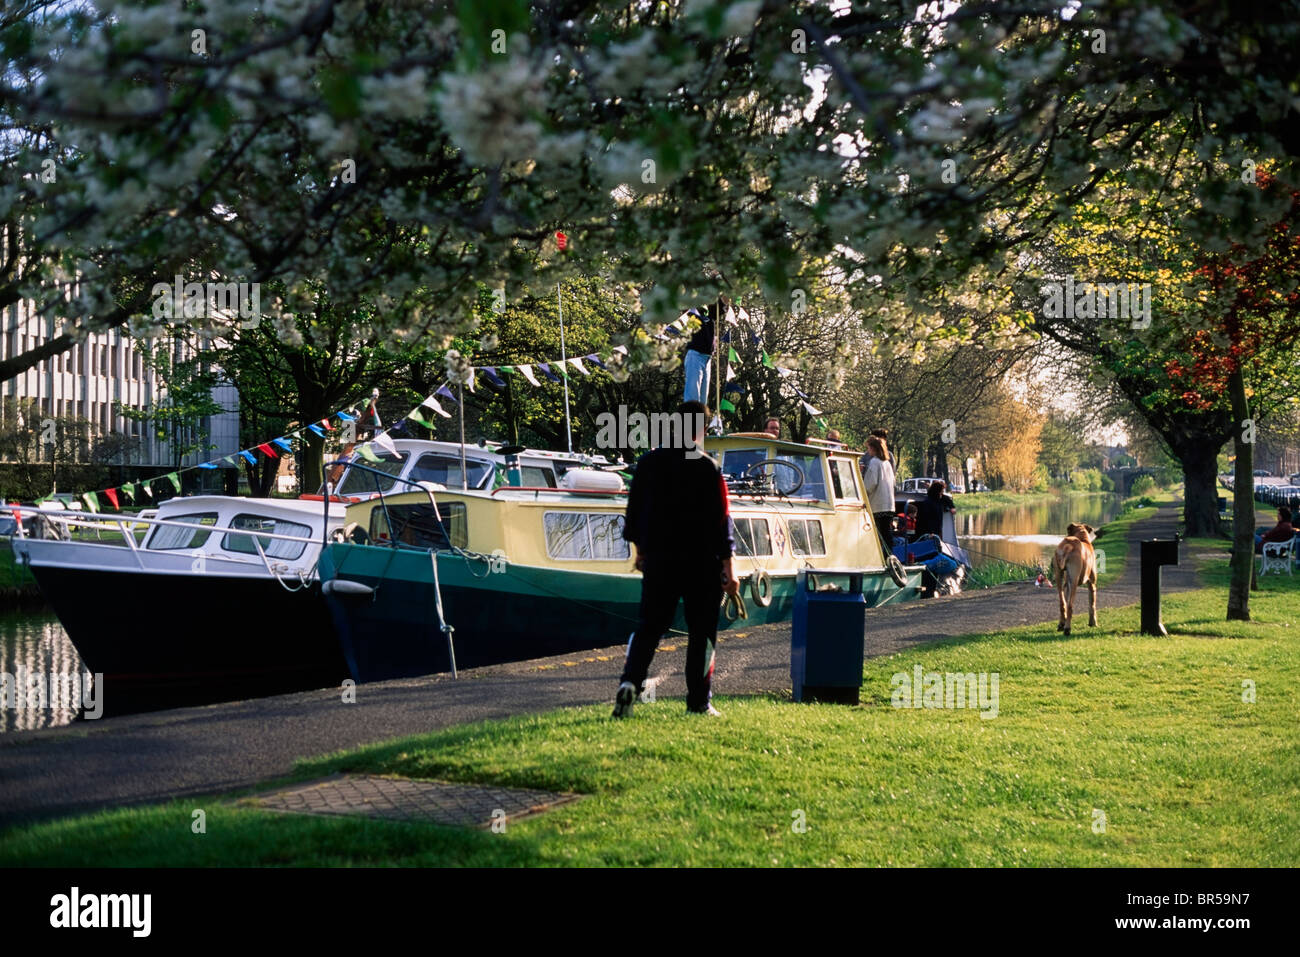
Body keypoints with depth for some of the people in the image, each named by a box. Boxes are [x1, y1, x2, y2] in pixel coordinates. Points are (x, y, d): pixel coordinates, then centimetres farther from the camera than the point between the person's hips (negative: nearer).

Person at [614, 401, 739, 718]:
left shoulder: (649, 462, 4)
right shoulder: (708, 469, -9)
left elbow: (635, 509, 12)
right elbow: (720, 522, -9)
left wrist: (640, 550, 24)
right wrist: (728, 569, -6)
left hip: (658, 560, 3)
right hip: (701, 564, -3)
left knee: (649, 625, 8)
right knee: (702, 630, 7)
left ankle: (630, 680, -14)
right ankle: (699, 701, 9)